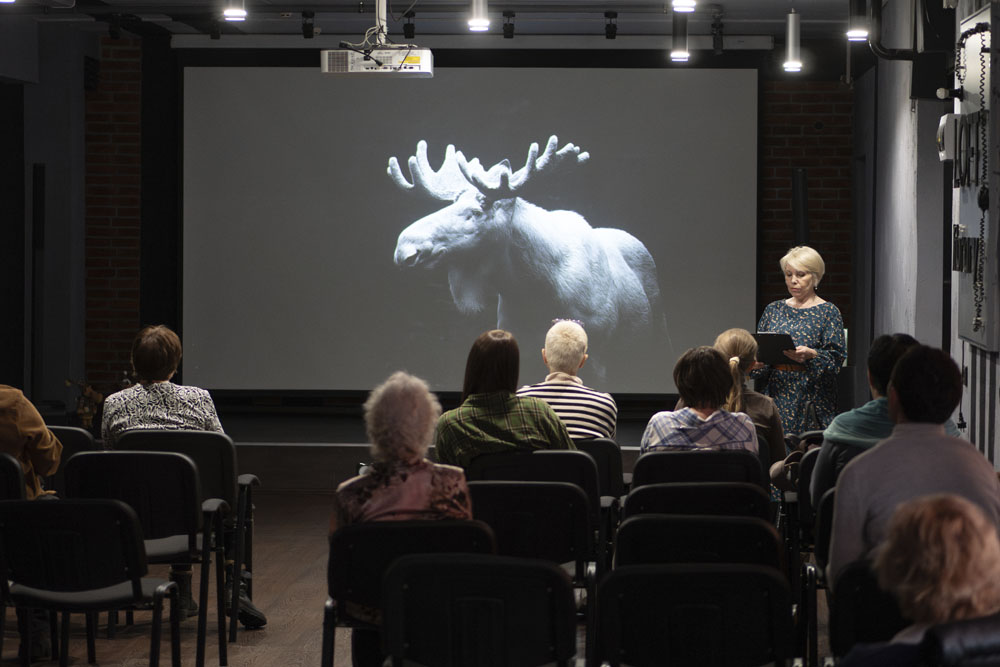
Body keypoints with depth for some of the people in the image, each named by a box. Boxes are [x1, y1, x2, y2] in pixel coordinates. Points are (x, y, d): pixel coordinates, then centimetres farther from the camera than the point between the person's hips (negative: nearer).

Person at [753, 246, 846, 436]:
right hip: (776, 395, 3)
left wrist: (811, 355, -23)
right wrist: (757, 363, -7)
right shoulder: (774, 310, 15)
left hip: (811, 398, -3)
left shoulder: (828, 312, 3)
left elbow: (836, 358, -6)